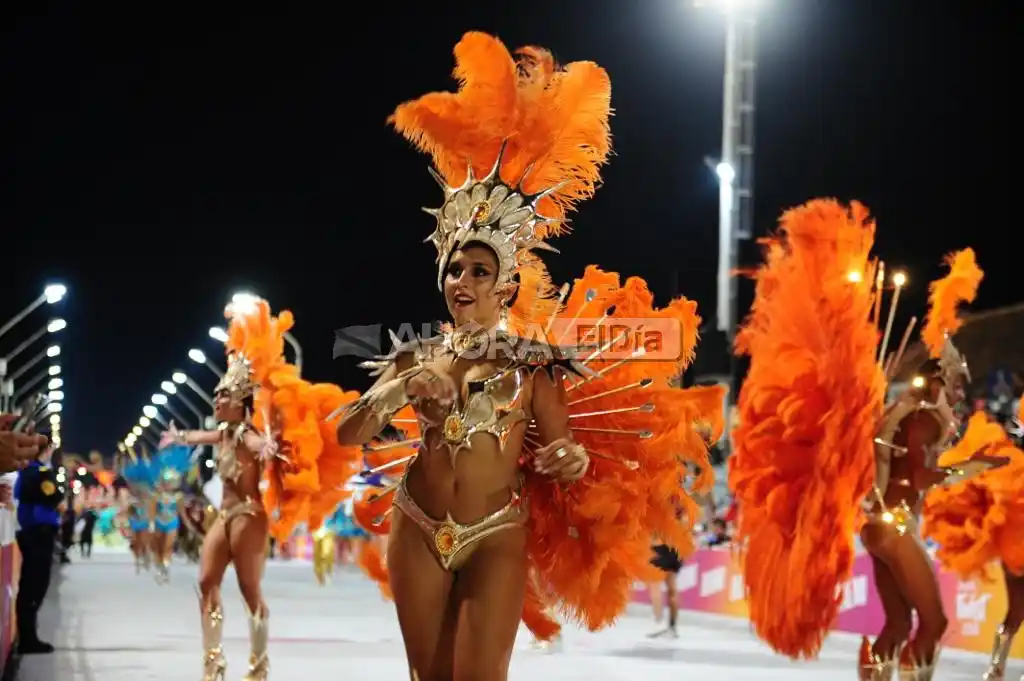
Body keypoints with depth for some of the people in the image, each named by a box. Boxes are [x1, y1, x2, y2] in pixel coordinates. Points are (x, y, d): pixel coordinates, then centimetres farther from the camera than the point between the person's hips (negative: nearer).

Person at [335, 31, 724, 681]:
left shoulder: (533, 361, -2)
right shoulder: (417, 356, 5)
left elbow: (562, 452, 0)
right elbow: (348, 435, 1)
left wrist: (573, 460, -23)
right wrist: (395, 392, -16)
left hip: (497, 537, -3)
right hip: (417, 530, 3)